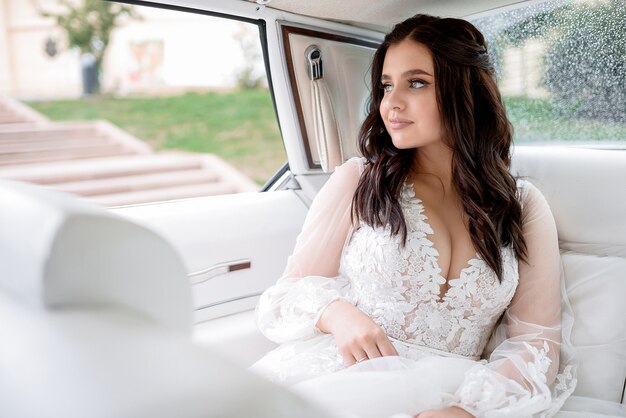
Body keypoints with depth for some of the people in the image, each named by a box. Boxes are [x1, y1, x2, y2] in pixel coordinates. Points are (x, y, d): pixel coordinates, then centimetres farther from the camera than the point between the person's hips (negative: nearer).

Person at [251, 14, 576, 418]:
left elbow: (536, 342, 1)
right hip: (335, 380, 0)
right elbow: (289, 292, 5)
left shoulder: (523, 206, 6)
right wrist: (336, 312, -19)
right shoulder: (357, 180, 2)